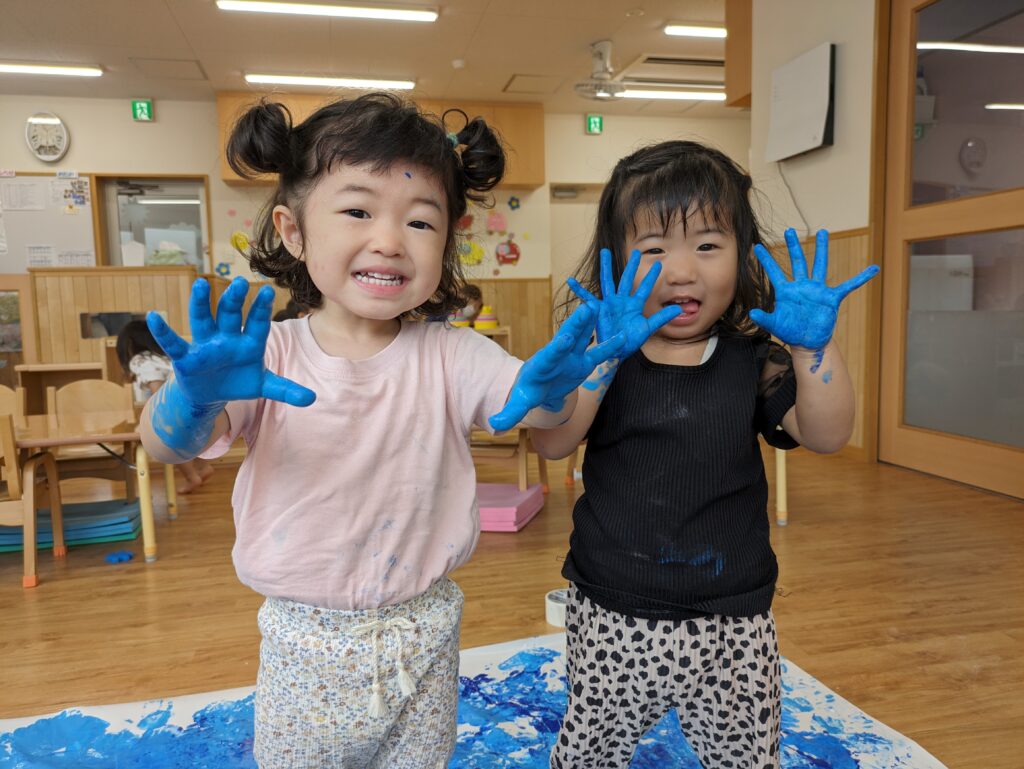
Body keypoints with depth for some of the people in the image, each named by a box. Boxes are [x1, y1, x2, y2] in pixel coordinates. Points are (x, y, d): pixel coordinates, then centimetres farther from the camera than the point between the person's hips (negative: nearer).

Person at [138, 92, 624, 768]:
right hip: (303, 641, 0)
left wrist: (549, 388, -42)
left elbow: (530, 409, -19)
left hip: (421, 634, 1)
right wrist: (198, 395, -41)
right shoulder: (268, 354, -12)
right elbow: (167, 445, -19)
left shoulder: (448, 354, -10)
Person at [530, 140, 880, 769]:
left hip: (733, 625, 1)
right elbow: (550, 442, -20)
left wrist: (815, 345, -24)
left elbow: (826, 435, -11)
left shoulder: (753, 362, -3)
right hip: (613, 622, 0)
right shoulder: (602, 359, -8)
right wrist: (603, 356, -32)